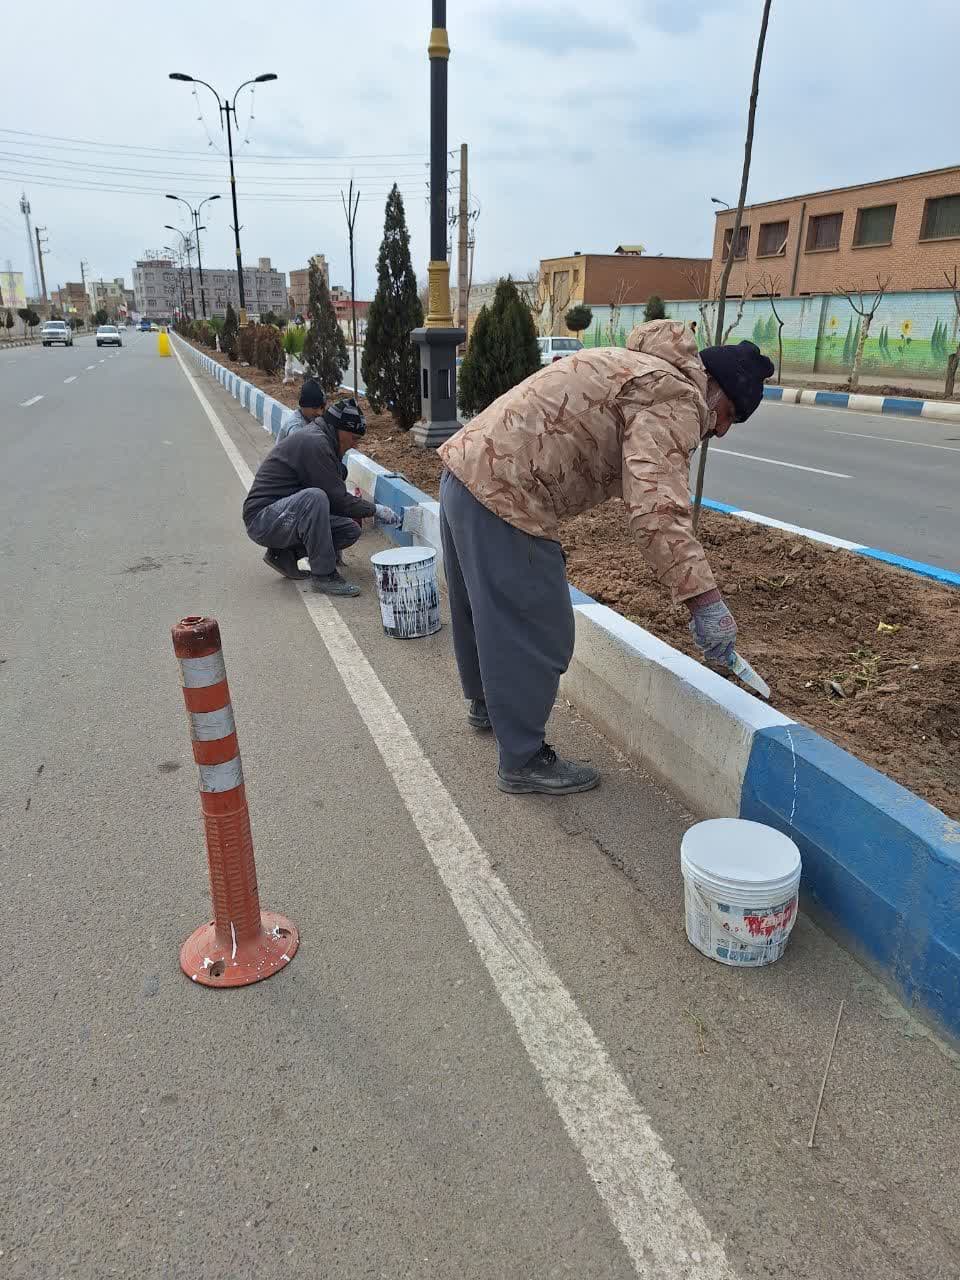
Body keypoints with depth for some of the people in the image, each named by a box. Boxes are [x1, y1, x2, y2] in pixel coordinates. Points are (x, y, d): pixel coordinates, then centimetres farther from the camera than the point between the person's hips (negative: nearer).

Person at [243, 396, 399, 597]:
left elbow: (334, 496, 21)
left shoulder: (320, 440, 14)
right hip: (263, 518, -10)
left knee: (351, 530, -3)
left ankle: (285, 555, 7)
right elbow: (337, 499, -17)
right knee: (314, 497, -37)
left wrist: (355, 511, 12)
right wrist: (375, 509, -6)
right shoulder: (314, 443, -19)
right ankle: (323, 574, -27)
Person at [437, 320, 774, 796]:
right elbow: (657, 511, -24)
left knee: (484, 610, 25)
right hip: (503, 497, -11)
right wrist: (703, 599, -25)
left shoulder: (639, 367, 23)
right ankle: (524, 760, 14)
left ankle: (487, 704, 46)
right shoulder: (675, 397, -11)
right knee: (535, 633, 0)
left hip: (466, 469, 11)